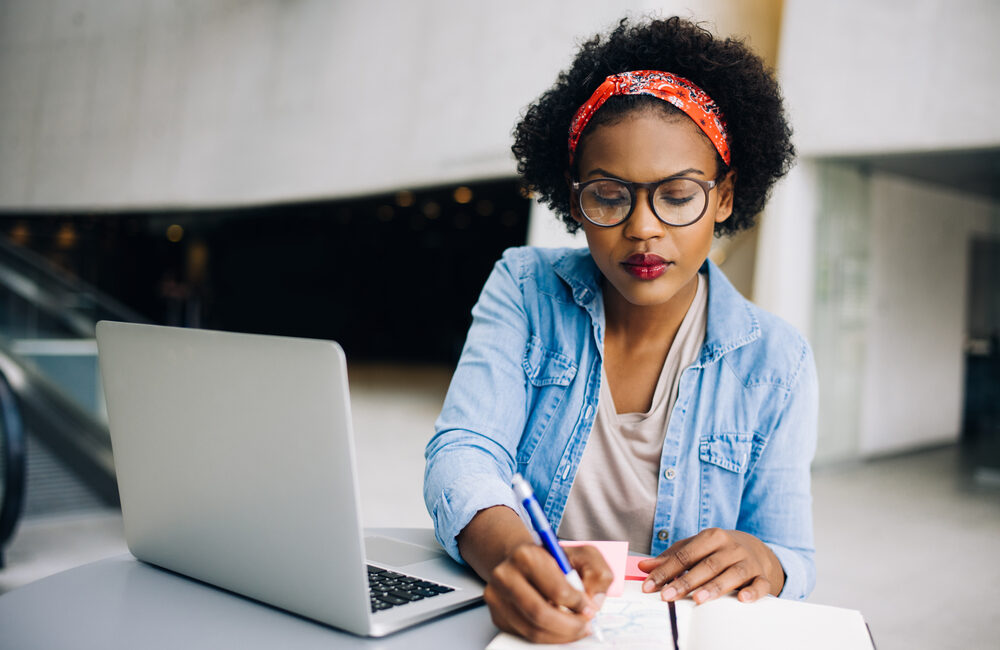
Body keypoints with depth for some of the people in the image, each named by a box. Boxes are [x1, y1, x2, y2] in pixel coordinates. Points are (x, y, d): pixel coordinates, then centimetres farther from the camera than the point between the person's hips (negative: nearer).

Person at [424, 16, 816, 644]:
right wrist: (508, 551, -35)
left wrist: (763, 564, -23)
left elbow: (793, 562, 1)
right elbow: (463, 453, -14)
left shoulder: (775, 361, -3)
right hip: (514, 621, 0)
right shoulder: (525, 289, -3)